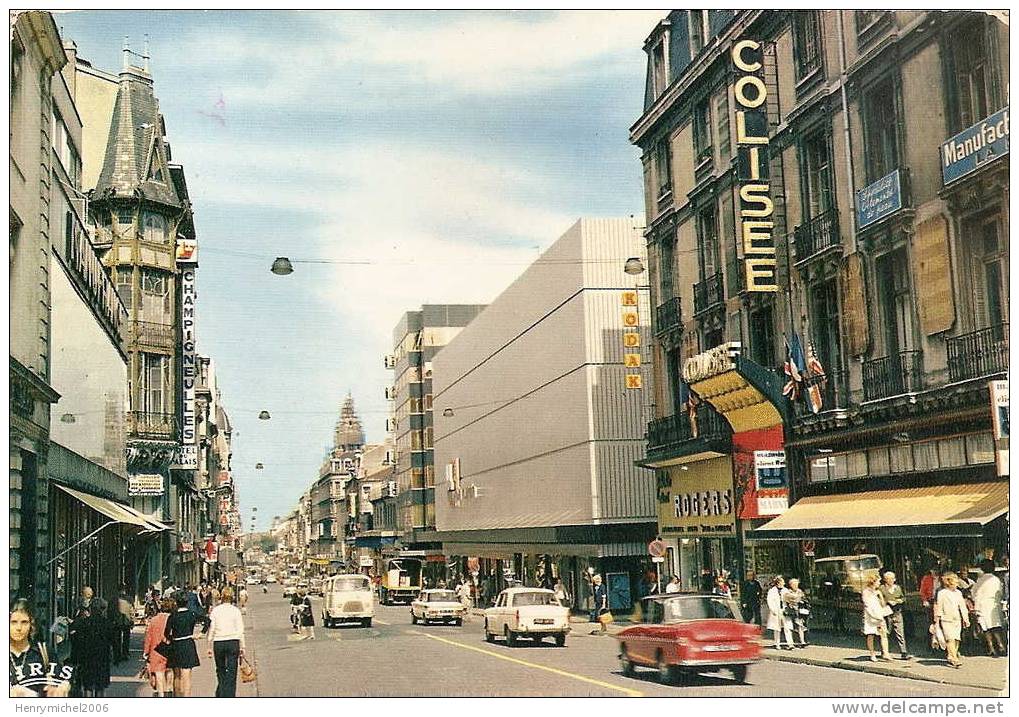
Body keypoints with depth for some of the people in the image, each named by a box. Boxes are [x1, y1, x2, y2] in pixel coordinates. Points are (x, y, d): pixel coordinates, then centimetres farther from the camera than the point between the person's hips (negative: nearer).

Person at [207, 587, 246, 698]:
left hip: (218, 643, 1)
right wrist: (242, 647, 4)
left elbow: (211, 630, 2)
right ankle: (230, 694, -4)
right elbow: (240, 631, -2)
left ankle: (220, 694, 17)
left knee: (220, 671, 16)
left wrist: (210, 647, 8)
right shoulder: (235, 610, -1)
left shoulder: (215, 610, 1)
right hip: (233, 642, -1)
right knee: (231, 672, 1)